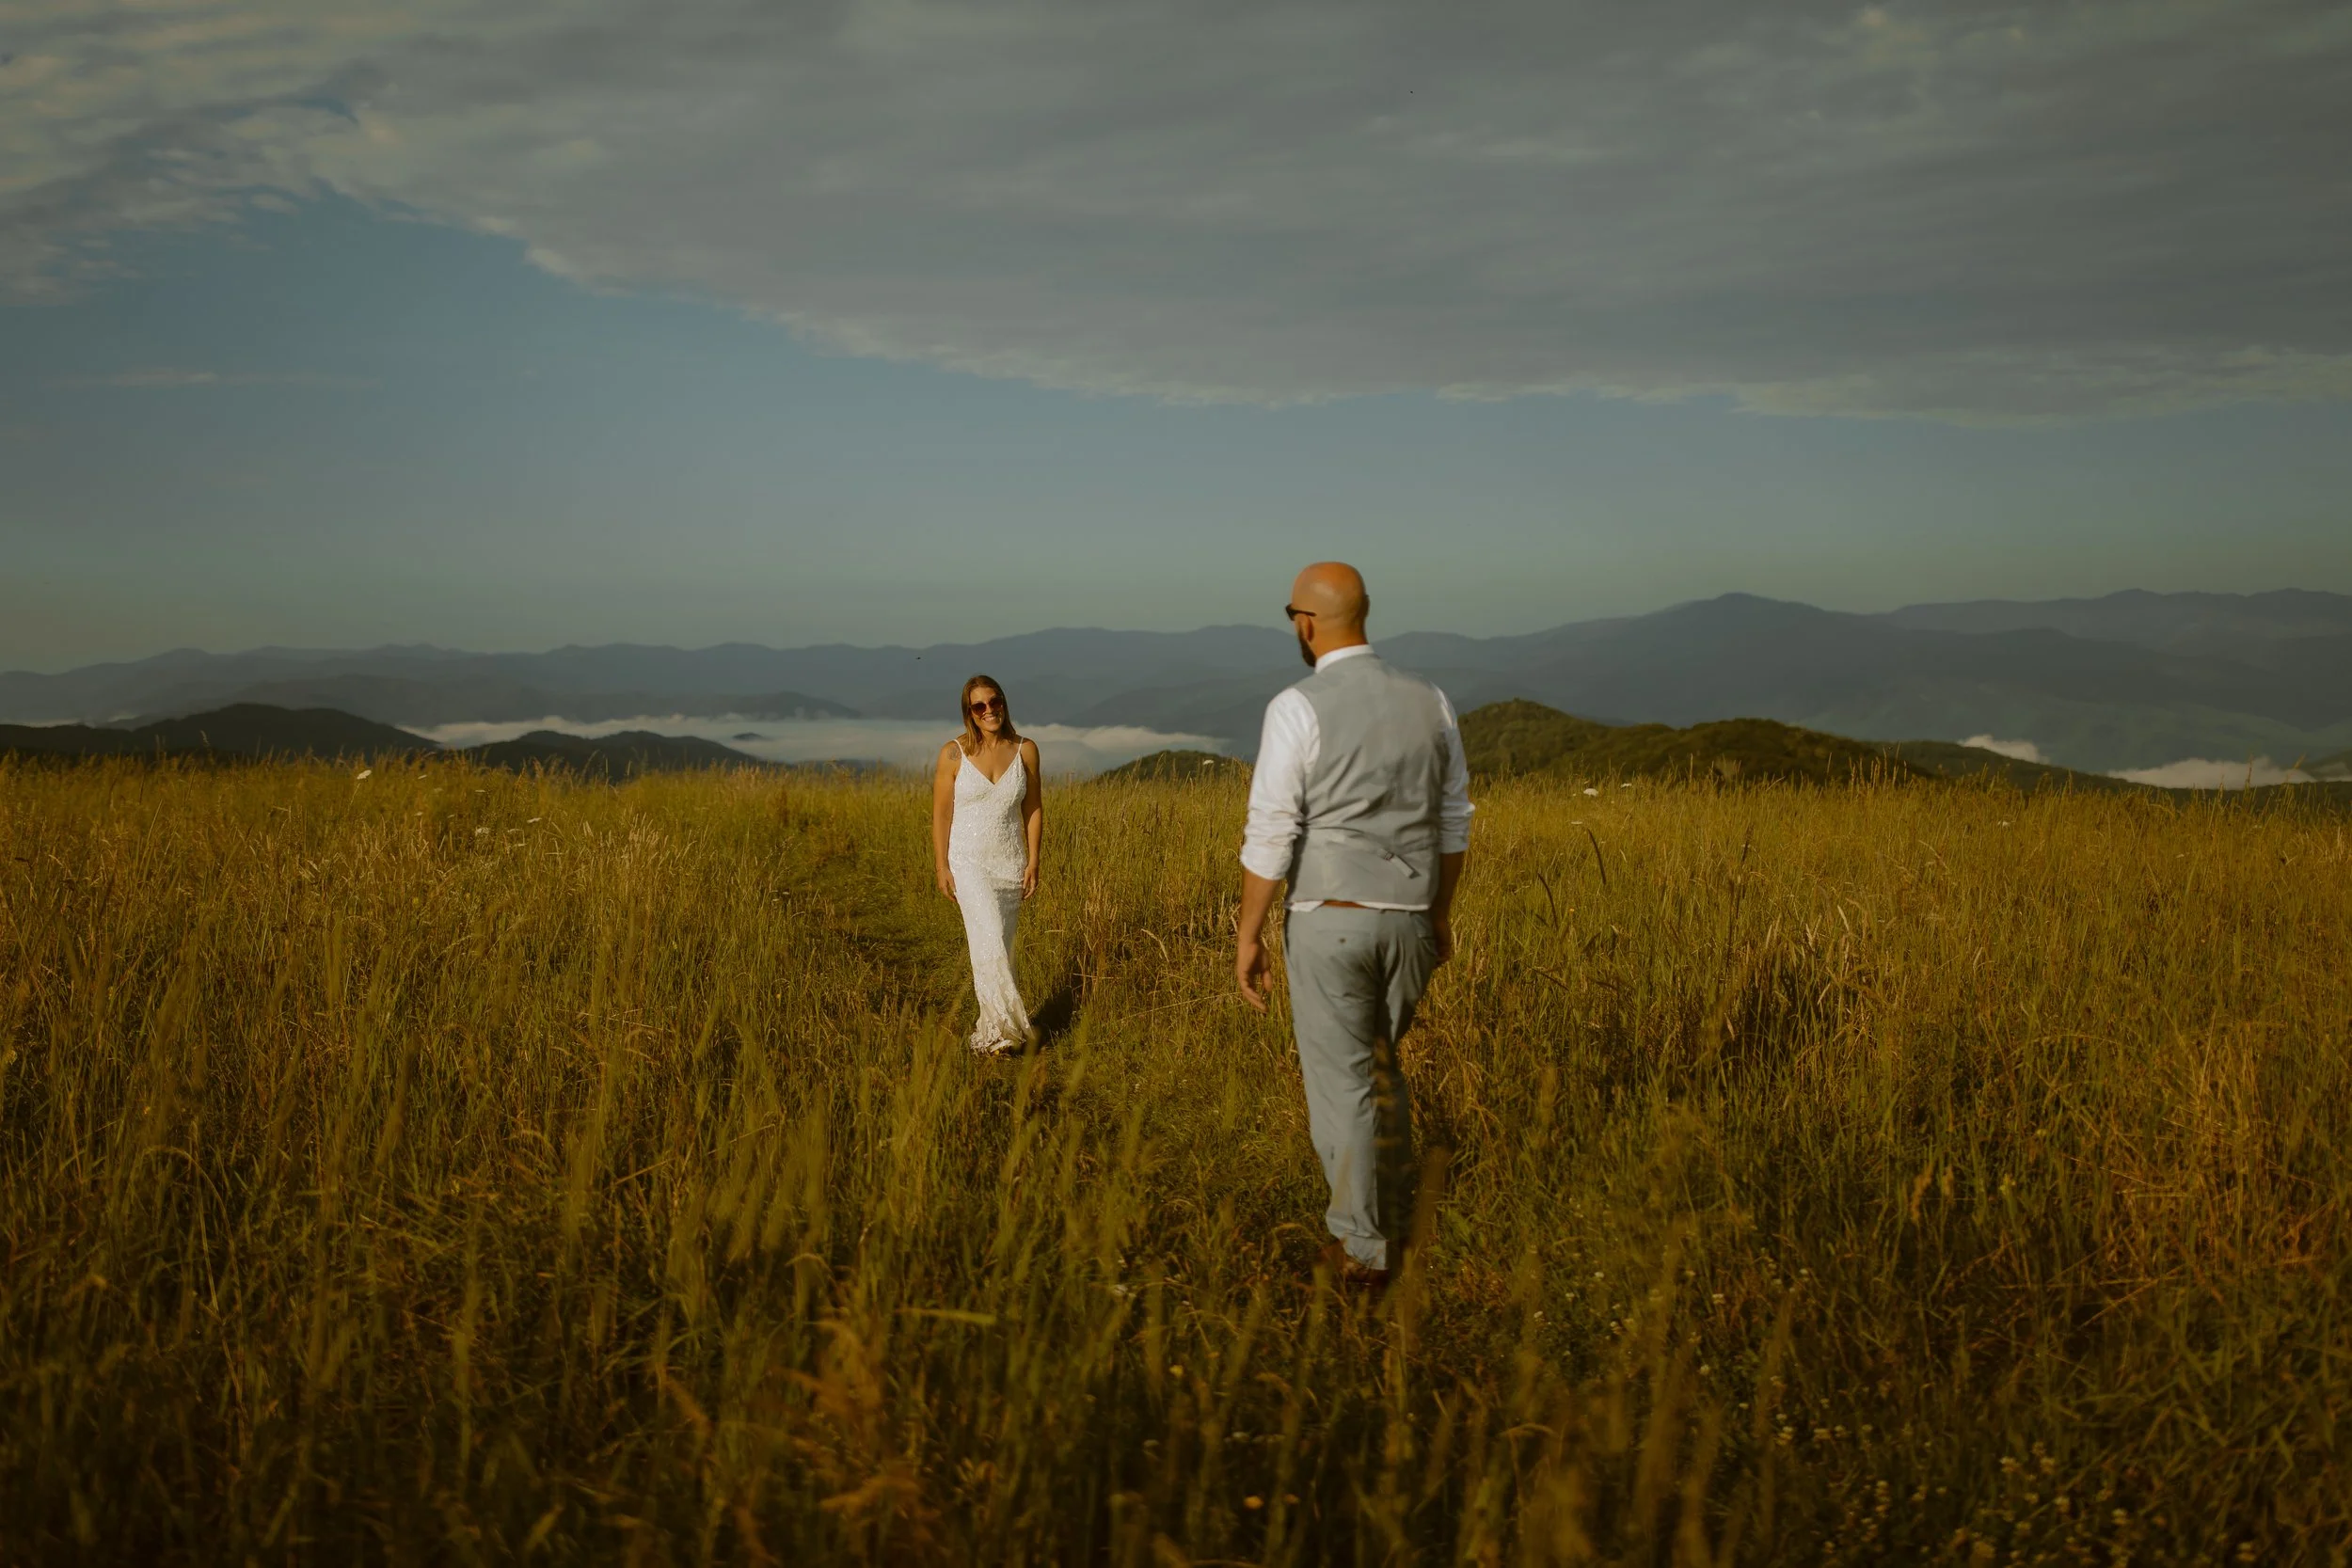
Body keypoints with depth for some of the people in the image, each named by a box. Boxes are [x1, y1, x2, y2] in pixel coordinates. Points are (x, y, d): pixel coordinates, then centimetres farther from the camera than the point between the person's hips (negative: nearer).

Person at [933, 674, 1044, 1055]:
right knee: (988, 939, -18)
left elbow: (1034, 809, 5)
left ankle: (988, 1026, 17)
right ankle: (1004, 1027, -18)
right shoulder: (953, 753, -7)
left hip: (1010, 863, 3)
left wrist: (1033, 862, 0)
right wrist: (941, 869, -6)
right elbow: (940, 814, -3)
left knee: (999, 947, 6)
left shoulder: (1025, 750, 0)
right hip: (969, 861, -3)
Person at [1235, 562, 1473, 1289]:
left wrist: (1248, 936, -7)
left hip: (1328, 922, -5)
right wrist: (1441, 913, 21)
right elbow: (1451, 821, 9)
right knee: (1378, 1066, 23)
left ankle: (1362, 1249, 11)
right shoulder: (1429, 701, 2)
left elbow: (1269, 835, -16)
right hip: (1406, 921, 5)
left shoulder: (1297, 709, -15)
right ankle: (1388, 1219, 28)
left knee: (1341, 1081, 5)